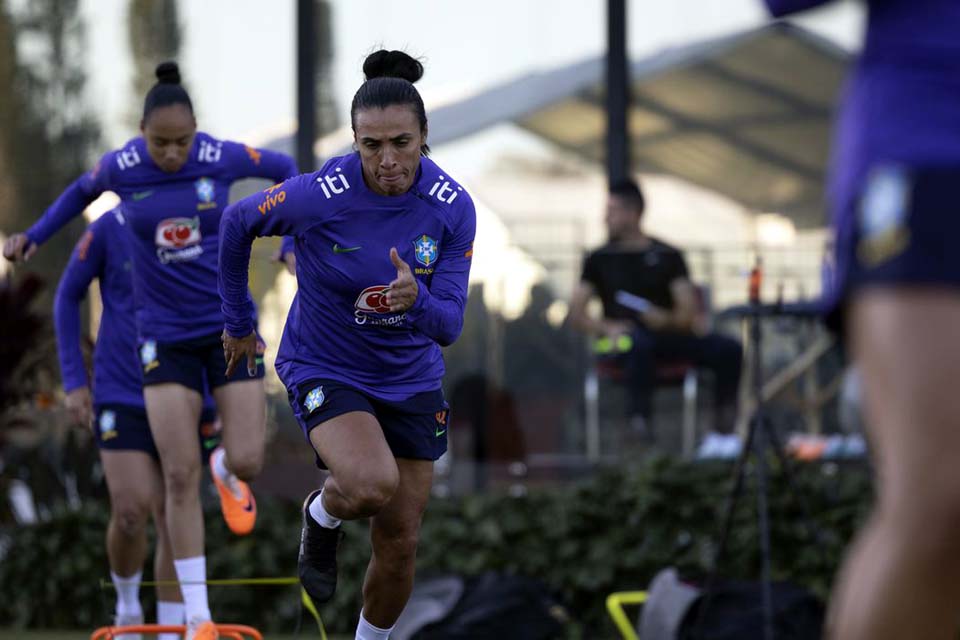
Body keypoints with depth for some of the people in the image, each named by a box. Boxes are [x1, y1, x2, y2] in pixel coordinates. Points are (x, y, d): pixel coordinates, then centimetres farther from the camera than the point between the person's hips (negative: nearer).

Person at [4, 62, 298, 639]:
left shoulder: (223, 158, -12)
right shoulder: (121, 168, -10)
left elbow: (286, 168, 8)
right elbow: (84, 189, 15)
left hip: (230, 325, 0)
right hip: (167, 336, 0)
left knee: (247, 462, -8)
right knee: (181, 477, -6)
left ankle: (226, 471, 34)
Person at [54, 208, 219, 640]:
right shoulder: (110, 229, -6)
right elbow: (68, 297, 6)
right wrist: (74, 381, 1)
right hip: (121, 396, -2)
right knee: (131, 510, -11)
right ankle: (127, 604, 17)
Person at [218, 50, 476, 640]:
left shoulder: (453, 207, -16)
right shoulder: (319, 196, -24)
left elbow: (449, 326, -14)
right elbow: (237, 223, -4)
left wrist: (416, 299, -38)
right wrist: (238, 320, 7)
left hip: (411, 380, 3)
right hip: (325, 367, -3)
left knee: (400, 543, 6)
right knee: (372, 485, -30)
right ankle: (322, 517, 6)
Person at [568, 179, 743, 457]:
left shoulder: (668, 256, 16)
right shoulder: (600, 259, 15)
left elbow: (688, 309, 6)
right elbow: (576, 313, 7)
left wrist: (668, 319, -18)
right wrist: (605, 327, -14)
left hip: (668, 333, 2)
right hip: (626, 335, -2)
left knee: (728, 349, -24)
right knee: (639, 343, -41)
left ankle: (723, 432, -26)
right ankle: (640, 430, -49)